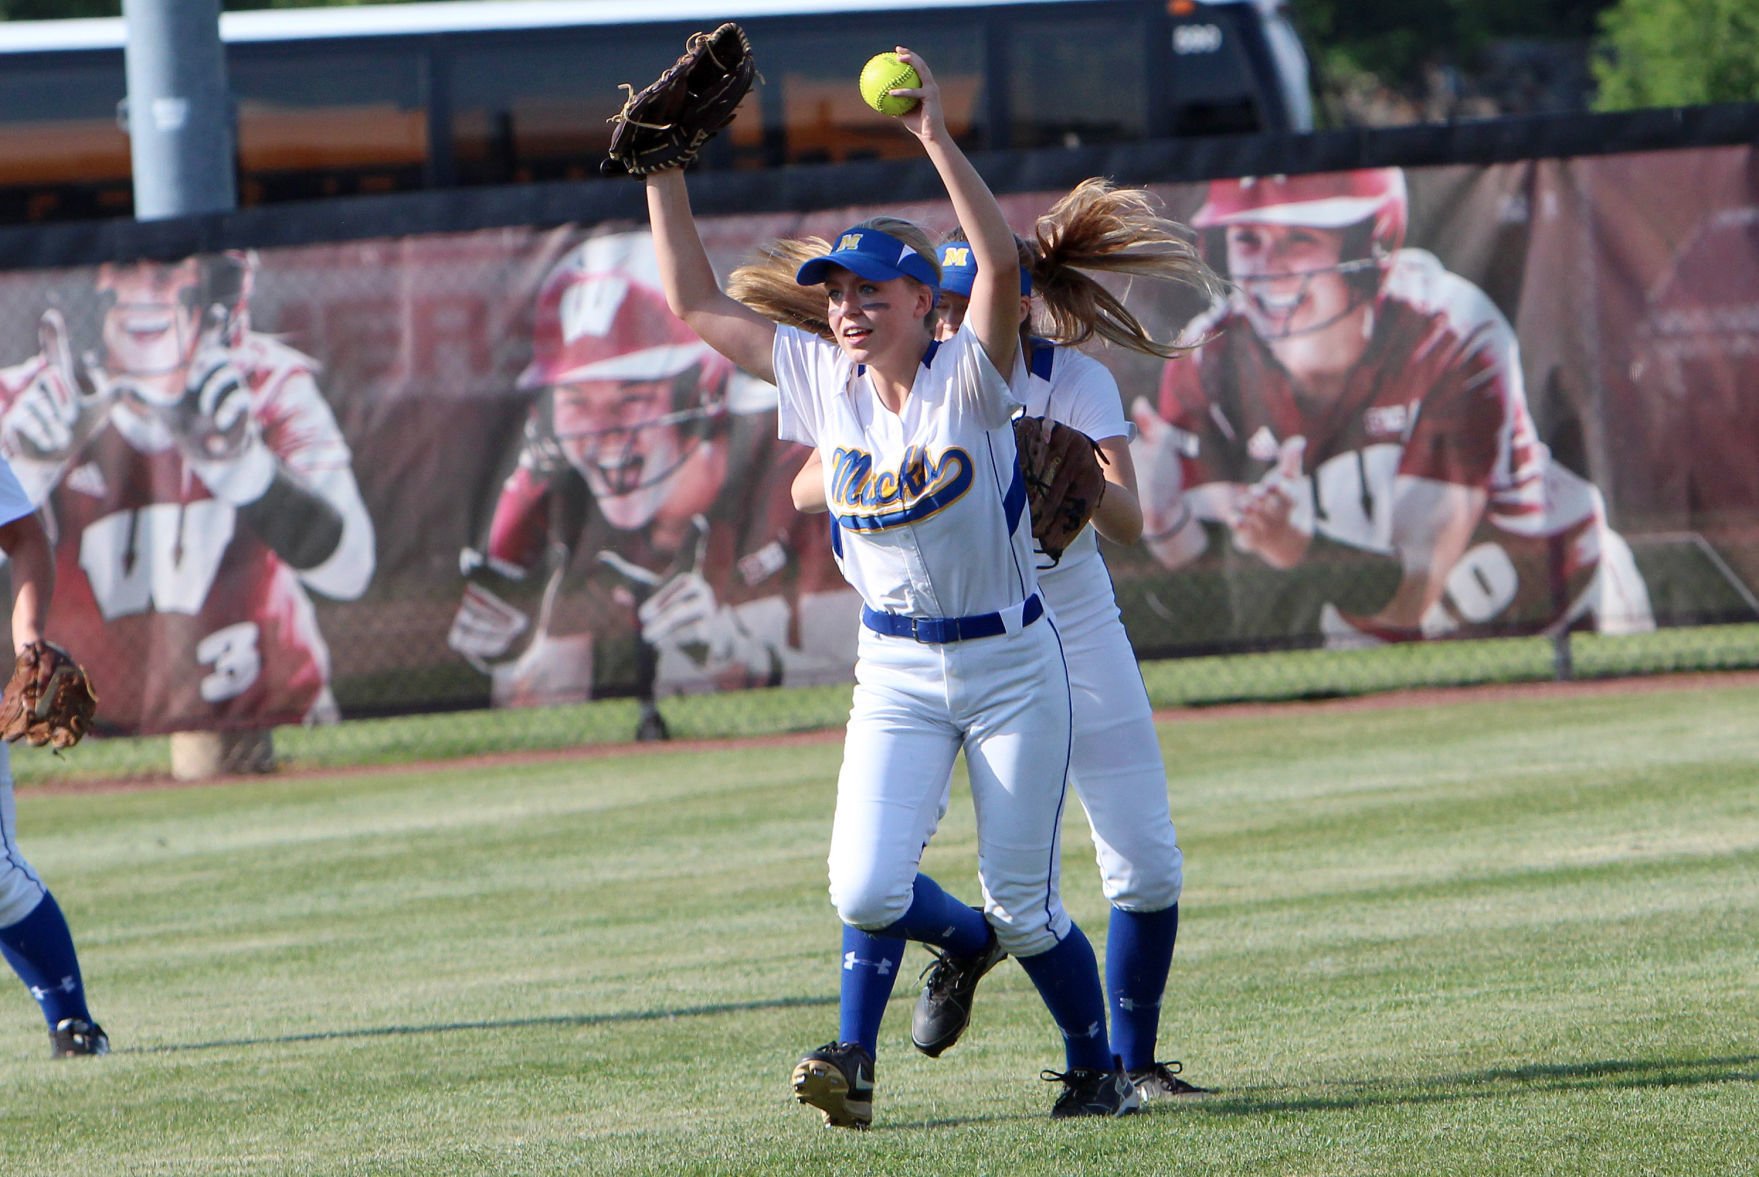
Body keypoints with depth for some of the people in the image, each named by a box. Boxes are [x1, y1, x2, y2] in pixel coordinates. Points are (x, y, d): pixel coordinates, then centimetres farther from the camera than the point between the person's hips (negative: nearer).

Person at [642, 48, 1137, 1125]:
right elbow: (697, 303, 2)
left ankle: (1100, 1068, 26)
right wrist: (664, 175, -7)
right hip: (896, 674, 4)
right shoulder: (823, 380, -2)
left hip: (1011, 663, -4)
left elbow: (1003, 264, -33)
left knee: (1026, 913, 2)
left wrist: (937, 139, -41)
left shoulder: (968, 378, -14)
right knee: (867, 892, -13)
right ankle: (963, 938, 20)